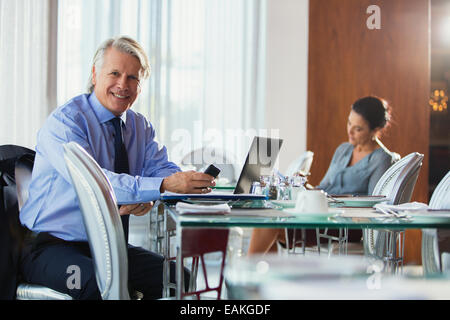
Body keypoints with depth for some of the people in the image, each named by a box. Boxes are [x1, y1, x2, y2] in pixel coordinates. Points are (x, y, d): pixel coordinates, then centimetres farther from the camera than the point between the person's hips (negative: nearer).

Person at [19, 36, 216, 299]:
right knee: (101, 285, -36)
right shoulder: (63, 122, -13)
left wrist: (148, 198, -27)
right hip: (53, 247, -6)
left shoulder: (141, 127, 11)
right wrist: (162, 185, -39)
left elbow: (163, 168, -2)